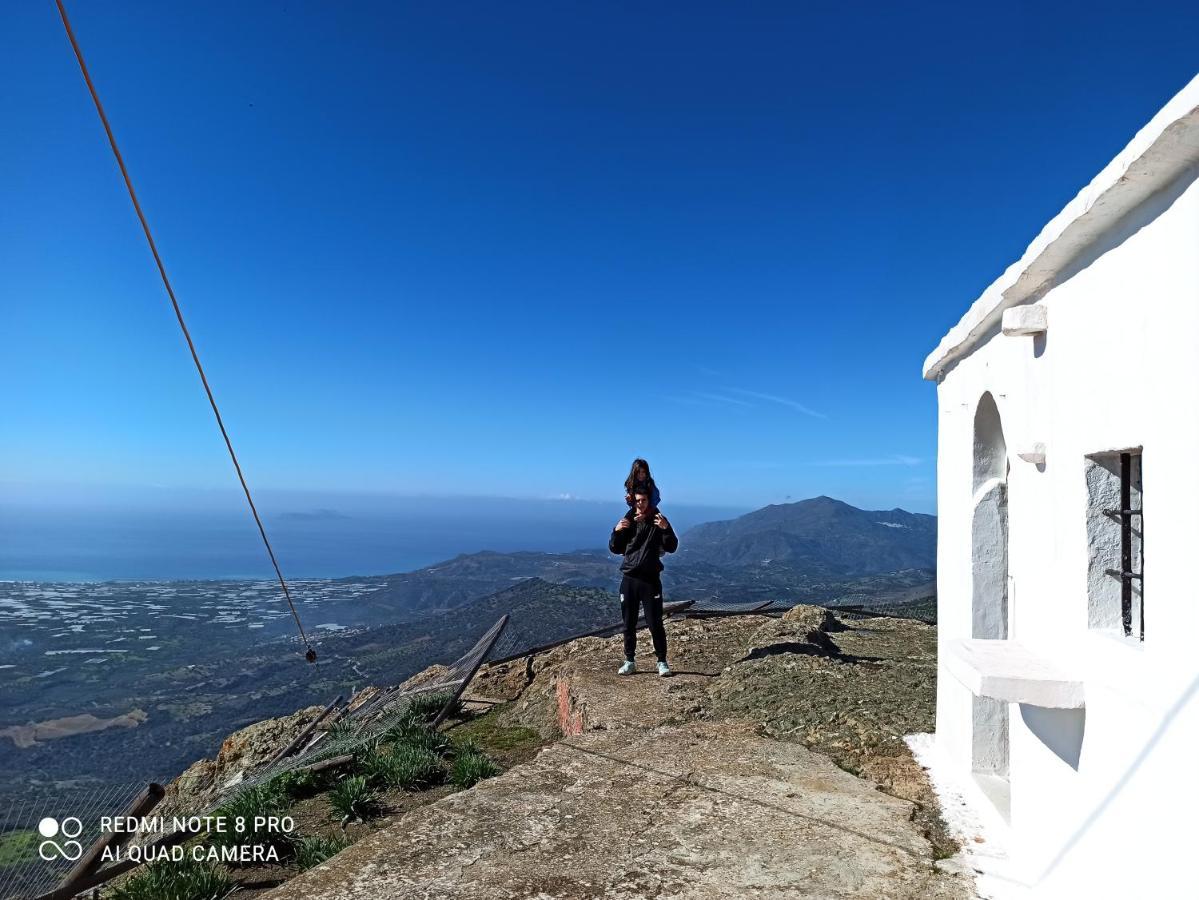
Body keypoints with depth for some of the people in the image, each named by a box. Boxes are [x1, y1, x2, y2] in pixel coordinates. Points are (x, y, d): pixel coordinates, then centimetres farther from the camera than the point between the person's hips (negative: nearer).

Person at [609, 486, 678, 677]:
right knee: (629, 624, 8)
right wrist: (616, 532, -9)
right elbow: (614, 549, 10)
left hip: (650, 579, -3)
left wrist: (666, 529, -24)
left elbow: (671, 548, -7)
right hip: (629, 579, 3)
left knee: (655, 623, -3)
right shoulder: (627, 521, 8)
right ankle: (629, 662, 18)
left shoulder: (657, 521, -1)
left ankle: (662, 662, 9)